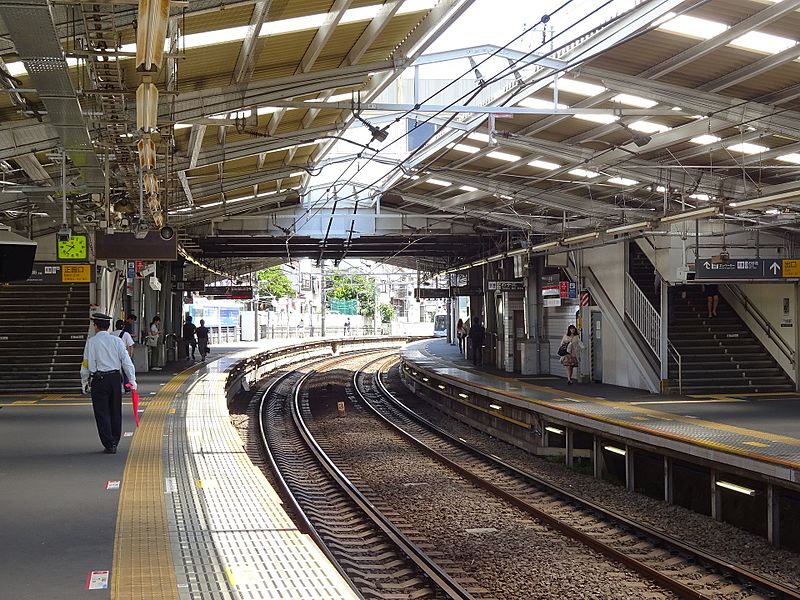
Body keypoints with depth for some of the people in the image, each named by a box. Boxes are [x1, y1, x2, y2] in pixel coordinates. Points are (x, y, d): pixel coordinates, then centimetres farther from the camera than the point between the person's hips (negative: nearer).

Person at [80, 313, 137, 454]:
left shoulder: (91, 342, -4)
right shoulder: (117, 341, 3)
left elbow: (87, 364, -4)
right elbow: (126, 361, 0)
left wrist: (84, 382, 6)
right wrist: (132, 380, 3)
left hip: (99, 380, -3)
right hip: (115, 378, 3)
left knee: (102, 413, 1)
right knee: (115, 412, 12)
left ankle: (109, 444, -4)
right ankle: (114, 443, 18)